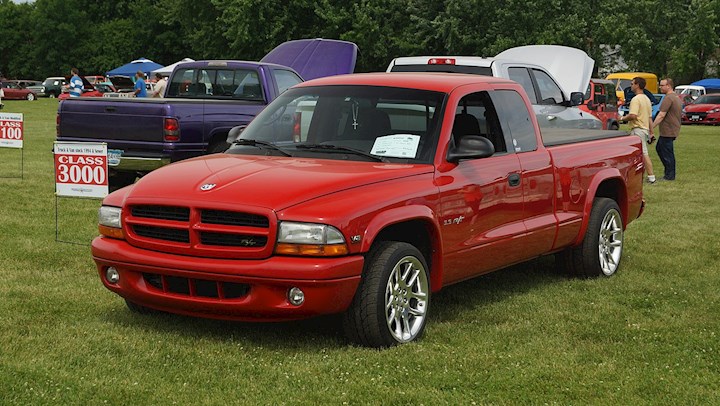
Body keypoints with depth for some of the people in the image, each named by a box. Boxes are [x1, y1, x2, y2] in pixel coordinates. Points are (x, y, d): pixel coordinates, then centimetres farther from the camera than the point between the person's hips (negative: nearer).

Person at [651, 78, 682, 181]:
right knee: (659, 148, 18)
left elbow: (661, 115, -23)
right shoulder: (677, 97, 16)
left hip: (667, 132, -10)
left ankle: (669, 176, 3)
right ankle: (669, 173, 21)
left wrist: (651, 127, -21)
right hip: (674, 129, 10)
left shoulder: (668, 98, -17)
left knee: (667, 153, -3)